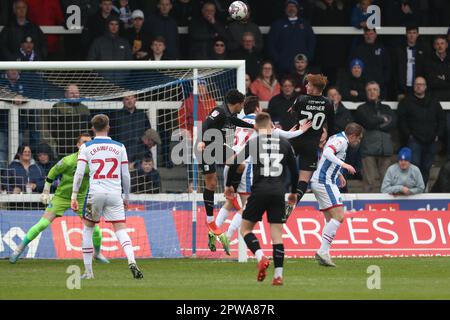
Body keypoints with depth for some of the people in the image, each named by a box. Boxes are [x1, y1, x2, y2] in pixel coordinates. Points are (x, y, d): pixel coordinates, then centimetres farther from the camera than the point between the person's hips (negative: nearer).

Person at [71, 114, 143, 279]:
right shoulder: (119, 147, 8)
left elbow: (79, 174, -4)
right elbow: (126, 175, 9)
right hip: (115, 194, 1)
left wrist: (74, 196, 0)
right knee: (121, 230, -1)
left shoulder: (86, 147, 3)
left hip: (96, 193, -1)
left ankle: (88, 270, 14)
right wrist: (126, 197, 20)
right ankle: (131, 261, -26)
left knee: (88, 229, 16)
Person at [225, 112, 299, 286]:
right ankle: (278, 275, -1)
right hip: (278, 193, 3)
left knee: (245, 228, 9)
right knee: (277, 234, 5)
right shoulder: (284, 143, 10)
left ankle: (261, 257, -15)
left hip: (259, 191, -3)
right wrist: (293, 192, 30)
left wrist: (229, 185, 14)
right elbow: (294, 170, 16)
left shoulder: (253, 142, 0)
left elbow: (235, 164, -2)